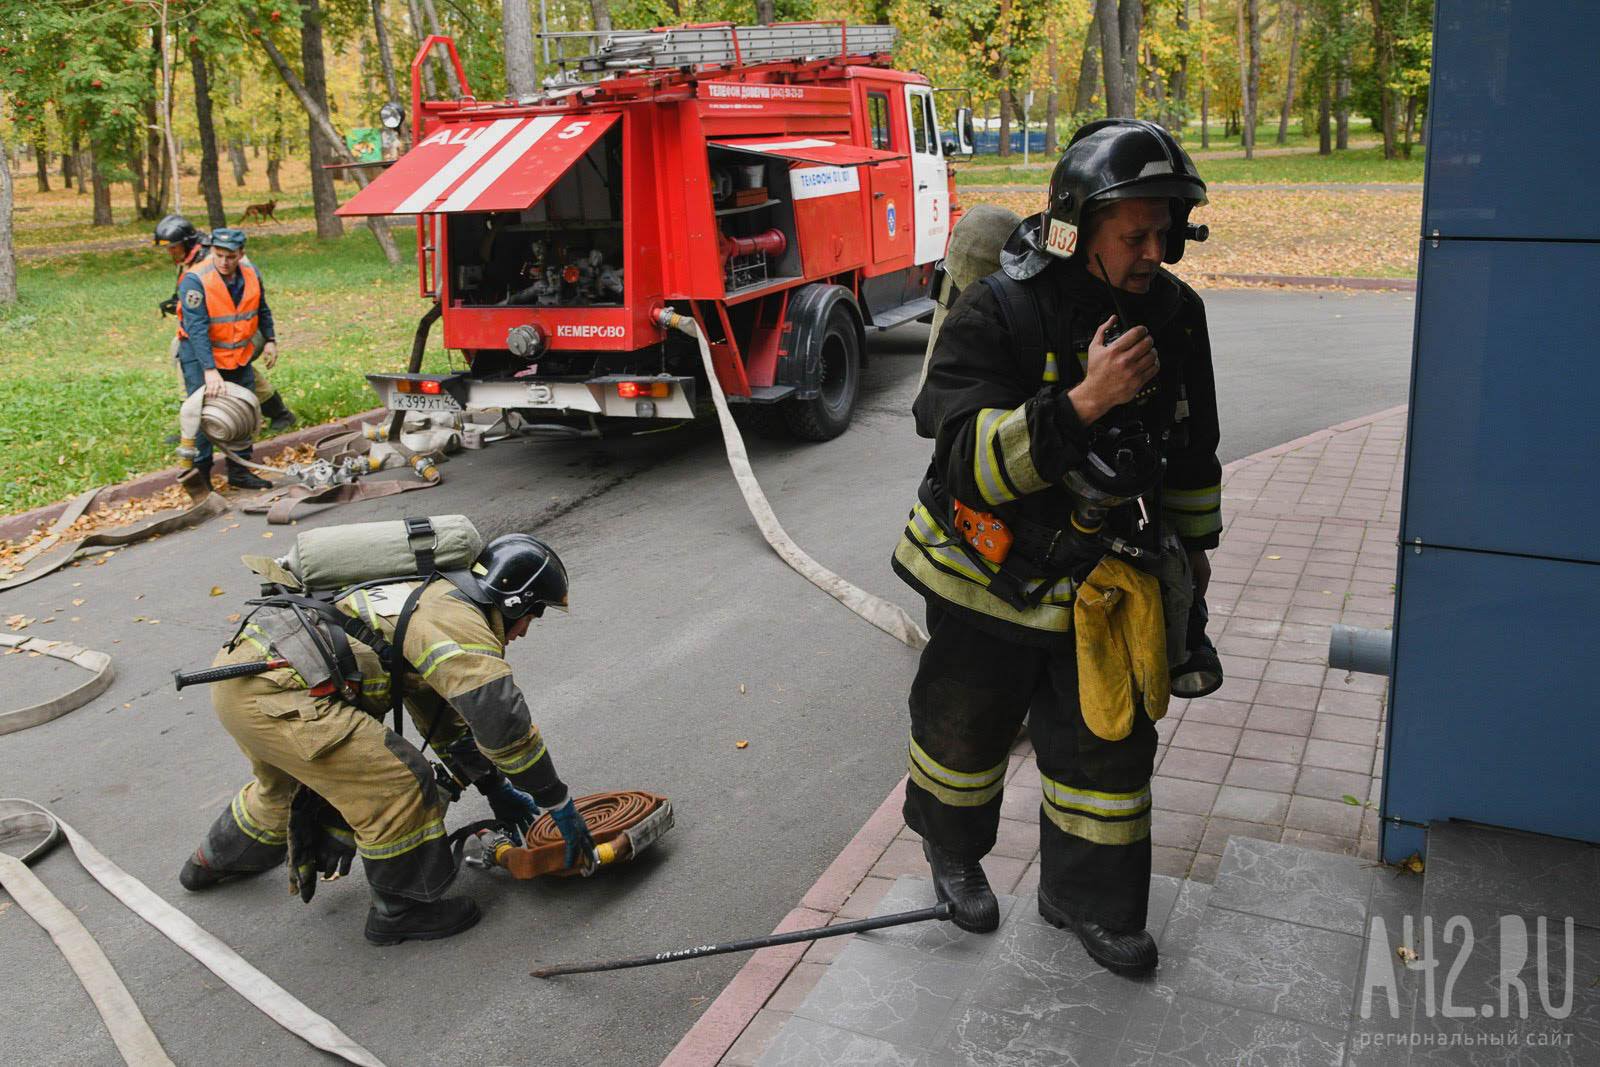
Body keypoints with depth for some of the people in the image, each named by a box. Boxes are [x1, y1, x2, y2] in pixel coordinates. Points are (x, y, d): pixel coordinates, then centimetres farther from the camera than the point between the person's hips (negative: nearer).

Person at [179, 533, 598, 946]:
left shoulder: (431, 599, 20)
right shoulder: (461, 622, -13)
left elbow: (447, 717, 27)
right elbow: (503, 722, -20)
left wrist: (496, 790, 28)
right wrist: (559, 803, -9)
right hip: (270, 692, -11)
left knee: (288, 785, 36)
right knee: (398, 783, -11)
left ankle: (214, 863, 62)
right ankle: (401, 910, 7)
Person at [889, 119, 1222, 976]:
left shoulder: (1174, 312, -5)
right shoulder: (994, 315, -23)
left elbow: (1192, 450, 10)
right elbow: (970, 464, -32)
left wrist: (1192, 548, 17)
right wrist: (1083, 402, -41)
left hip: (1106, 576, 4)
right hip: (992, 576, -4)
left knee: (1109, 738, 11)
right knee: (966, 727, 17)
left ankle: (1087, 895, 33)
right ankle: (952, 847, 46)